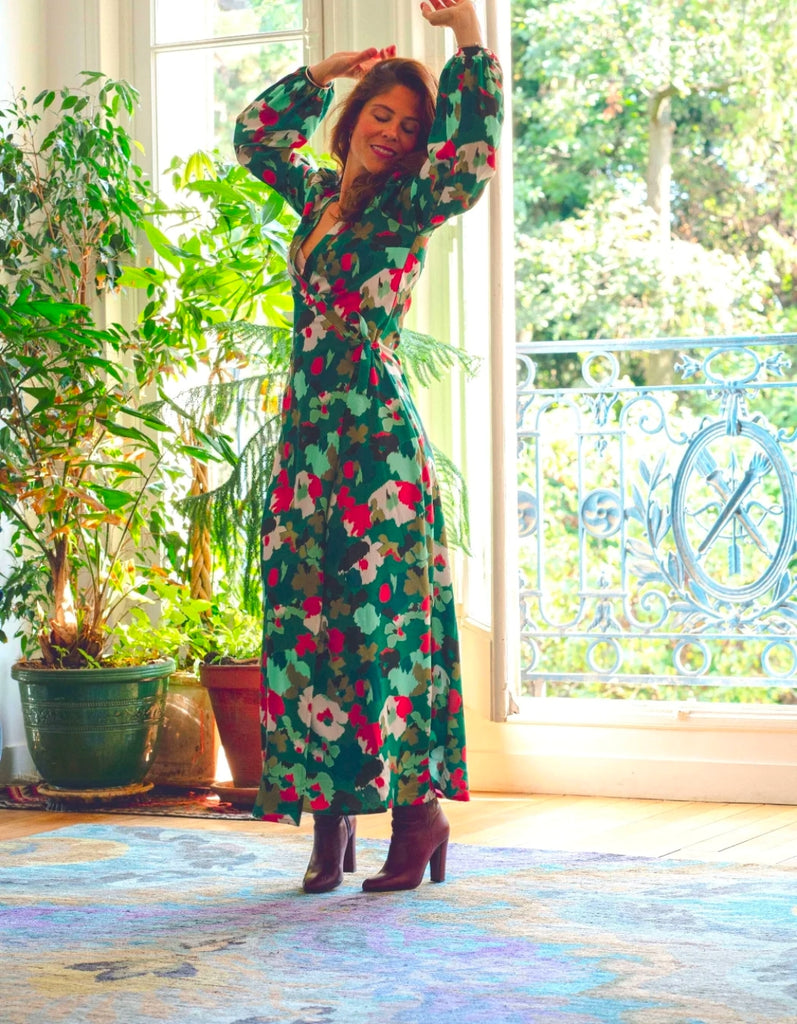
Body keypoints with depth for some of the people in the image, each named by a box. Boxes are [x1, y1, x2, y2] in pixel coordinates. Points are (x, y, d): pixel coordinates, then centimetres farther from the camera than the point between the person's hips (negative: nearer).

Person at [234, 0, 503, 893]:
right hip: (306, 432, 6)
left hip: (374, 432, -6)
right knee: (305, 614, 3)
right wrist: (324, 72, 21)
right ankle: (329, 817, 8)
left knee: (382, 611, -7)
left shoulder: (405, 209, -3)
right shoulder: (319, 197, 15)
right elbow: (255, 135, 31)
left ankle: (420, 806, 0)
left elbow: (473, 151, -21)